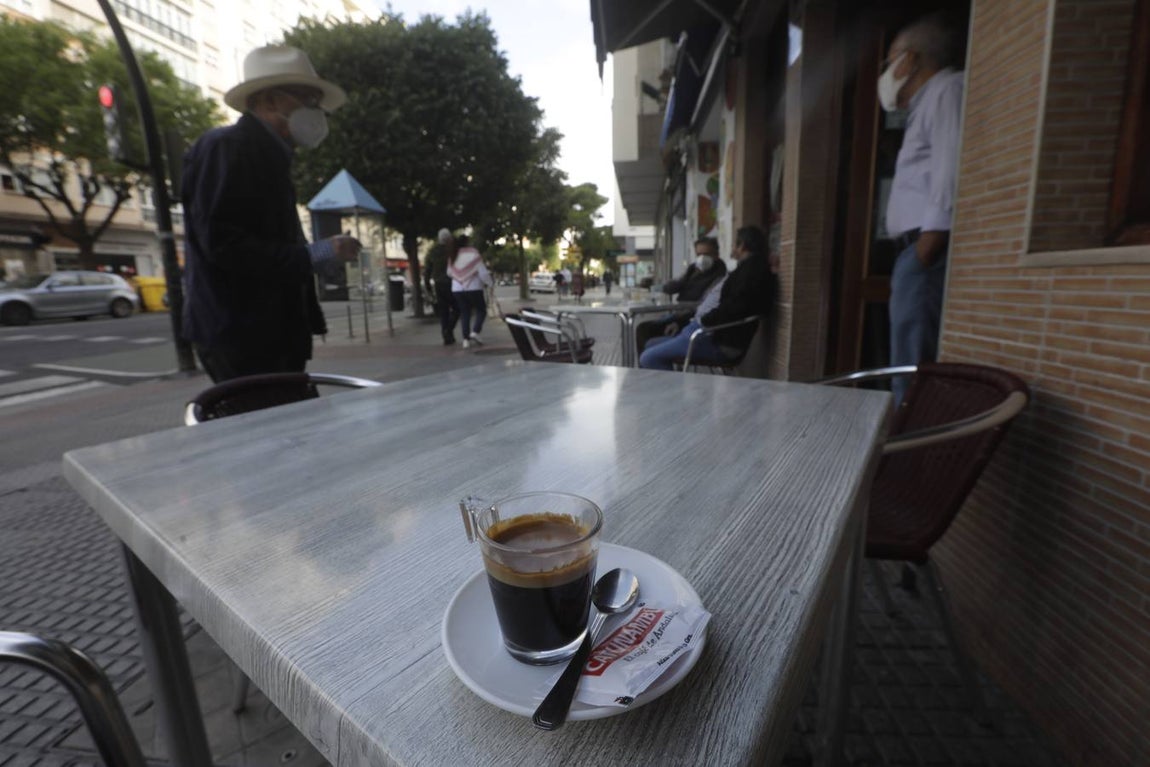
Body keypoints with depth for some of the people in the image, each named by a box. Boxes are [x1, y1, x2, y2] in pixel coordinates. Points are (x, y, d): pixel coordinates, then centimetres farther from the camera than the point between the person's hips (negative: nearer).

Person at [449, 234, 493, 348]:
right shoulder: (474, 254, -10)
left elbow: (449, 272, 11)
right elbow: (482, 272, -10)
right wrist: (487, 282, 6)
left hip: (457, 289, 5)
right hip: (473, 287, -4)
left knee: (465, 313, 9)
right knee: (481, 310, 10)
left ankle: (466, 339, 2)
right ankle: (475, 332, -9)